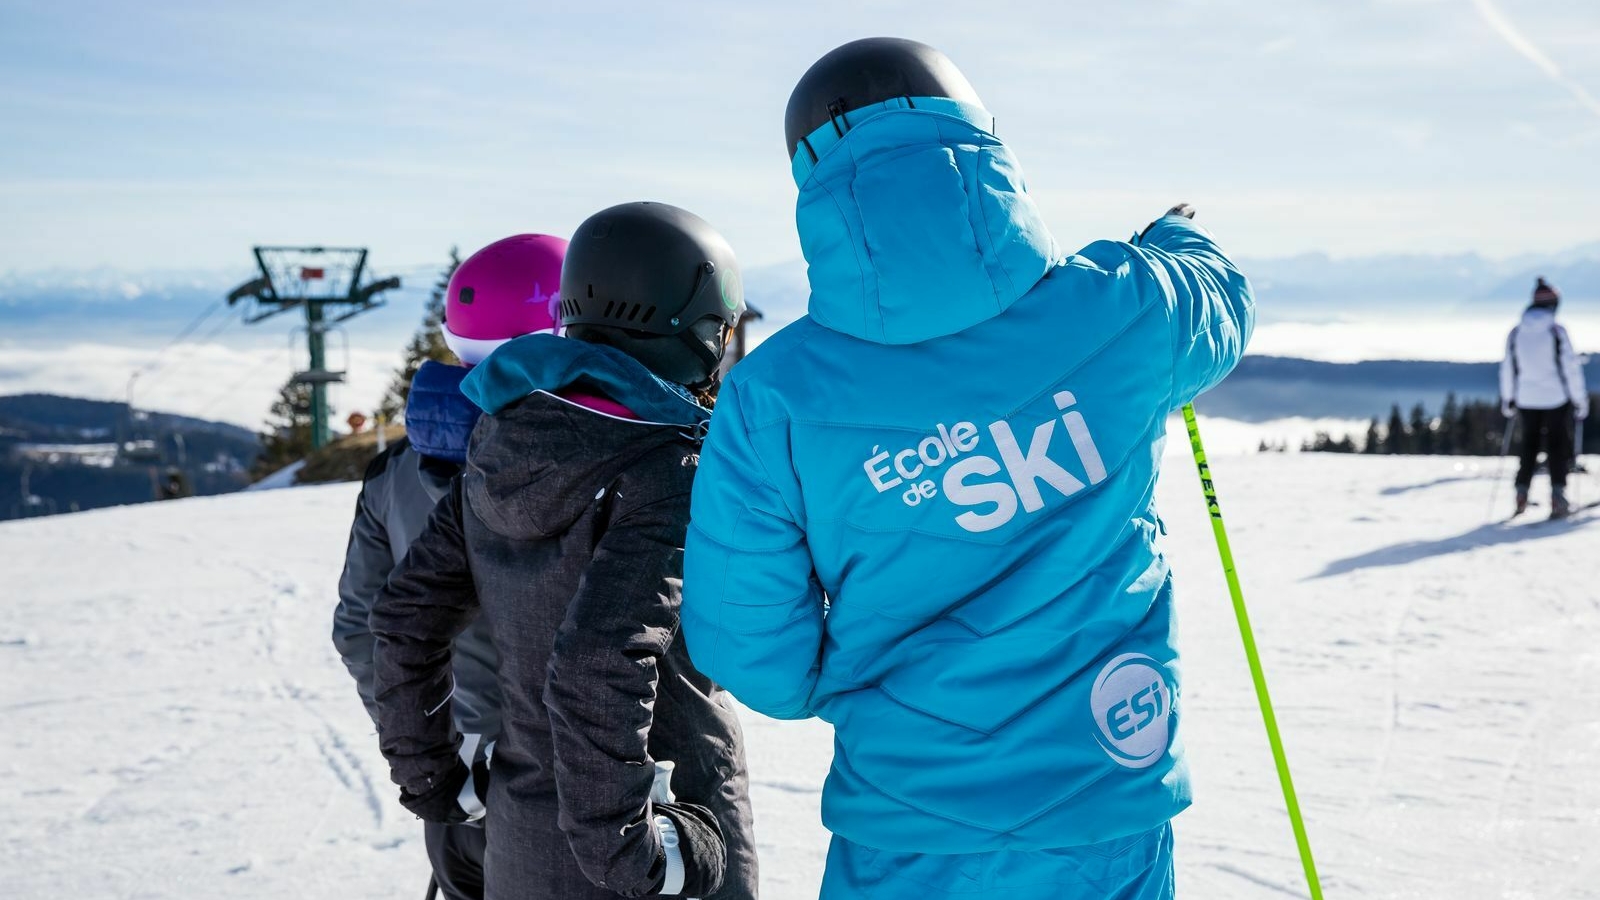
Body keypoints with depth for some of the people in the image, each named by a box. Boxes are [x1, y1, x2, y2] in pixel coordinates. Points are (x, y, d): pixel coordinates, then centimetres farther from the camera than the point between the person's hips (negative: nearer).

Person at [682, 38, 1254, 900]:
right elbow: (1221, 309, 15)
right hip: (1108, 831, 1)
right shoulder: (1119, 313, -10)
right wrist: (1181, 239, 39)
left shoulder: (770, 399, -14)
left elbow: (754, 656, -9)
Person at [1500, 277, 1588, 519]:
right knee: (1558, 447, 5)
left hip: (1527, 399, 4)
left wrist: (1507, 399, 18)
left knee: (1529, 446, 16)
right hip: (1557, 398, -4)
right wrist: (1580, 399, -3)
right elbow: (1571, 367, -11)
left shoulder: (1516, 333, 0)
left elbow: (1508, 368, 6)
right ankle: (1557, 496, -2)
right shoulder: (1556, 331, -13)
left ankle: (1521, 494, 10)